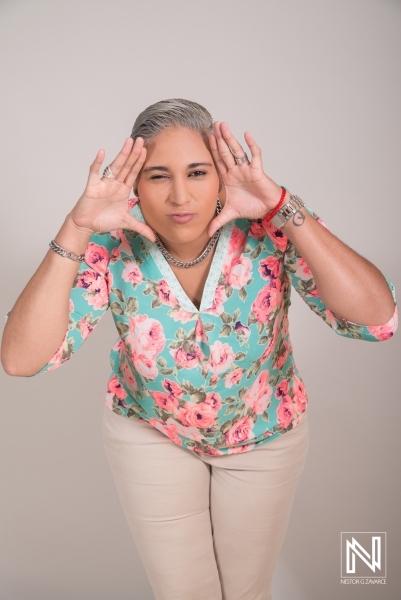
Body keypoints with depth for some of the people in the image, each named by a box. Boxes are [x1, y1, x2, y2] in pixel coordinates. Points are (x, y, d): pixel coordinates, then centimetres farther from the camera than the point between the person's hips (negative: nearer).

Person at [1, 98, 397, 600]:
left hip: (266, 431, 1)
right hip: (149, 430, 0)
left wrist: (286, 210, -42)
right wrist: (75, 230, -39)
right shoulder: (114, 248, -24)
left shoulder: (267, 230, -26)